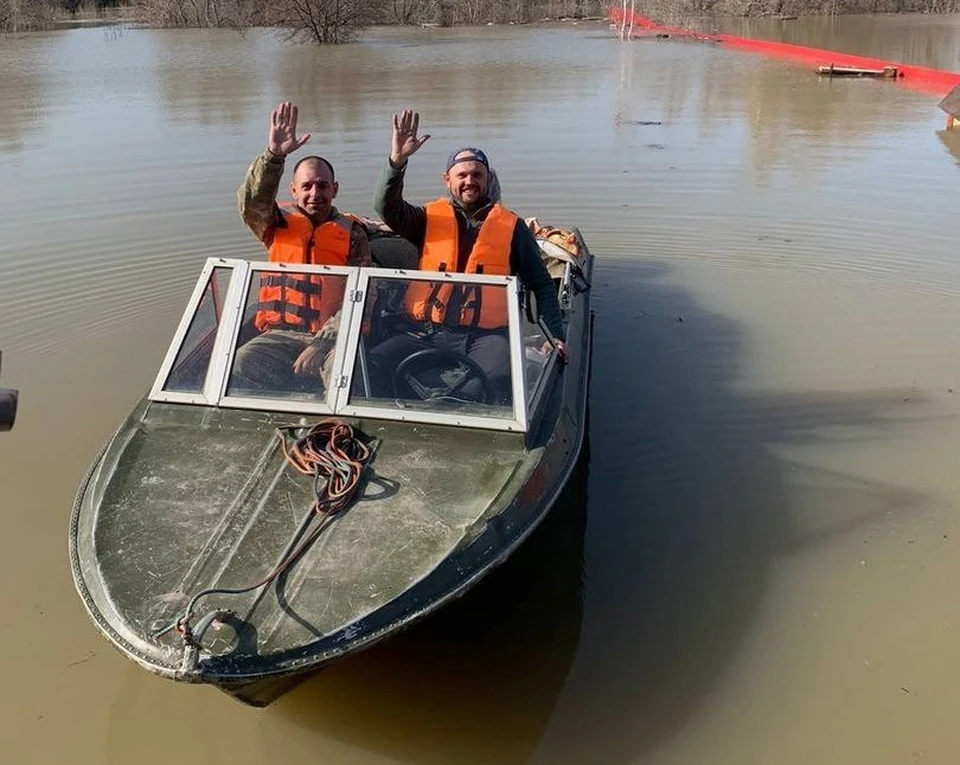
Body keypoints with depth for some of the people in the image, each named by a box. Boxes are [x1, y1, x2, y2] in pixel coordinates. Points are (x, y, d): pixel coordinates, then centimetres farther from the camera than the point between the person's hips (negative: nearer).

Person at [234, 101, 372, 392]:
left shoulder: (352, 233, 8)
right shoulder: (280, 224, 13)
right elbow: (252, 202, -11)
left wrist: (323, 343, -17)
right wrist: (274, 155, -29)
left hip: (336, 336, -2)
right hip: (282, 333, 2)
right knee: (241, 364, -27)